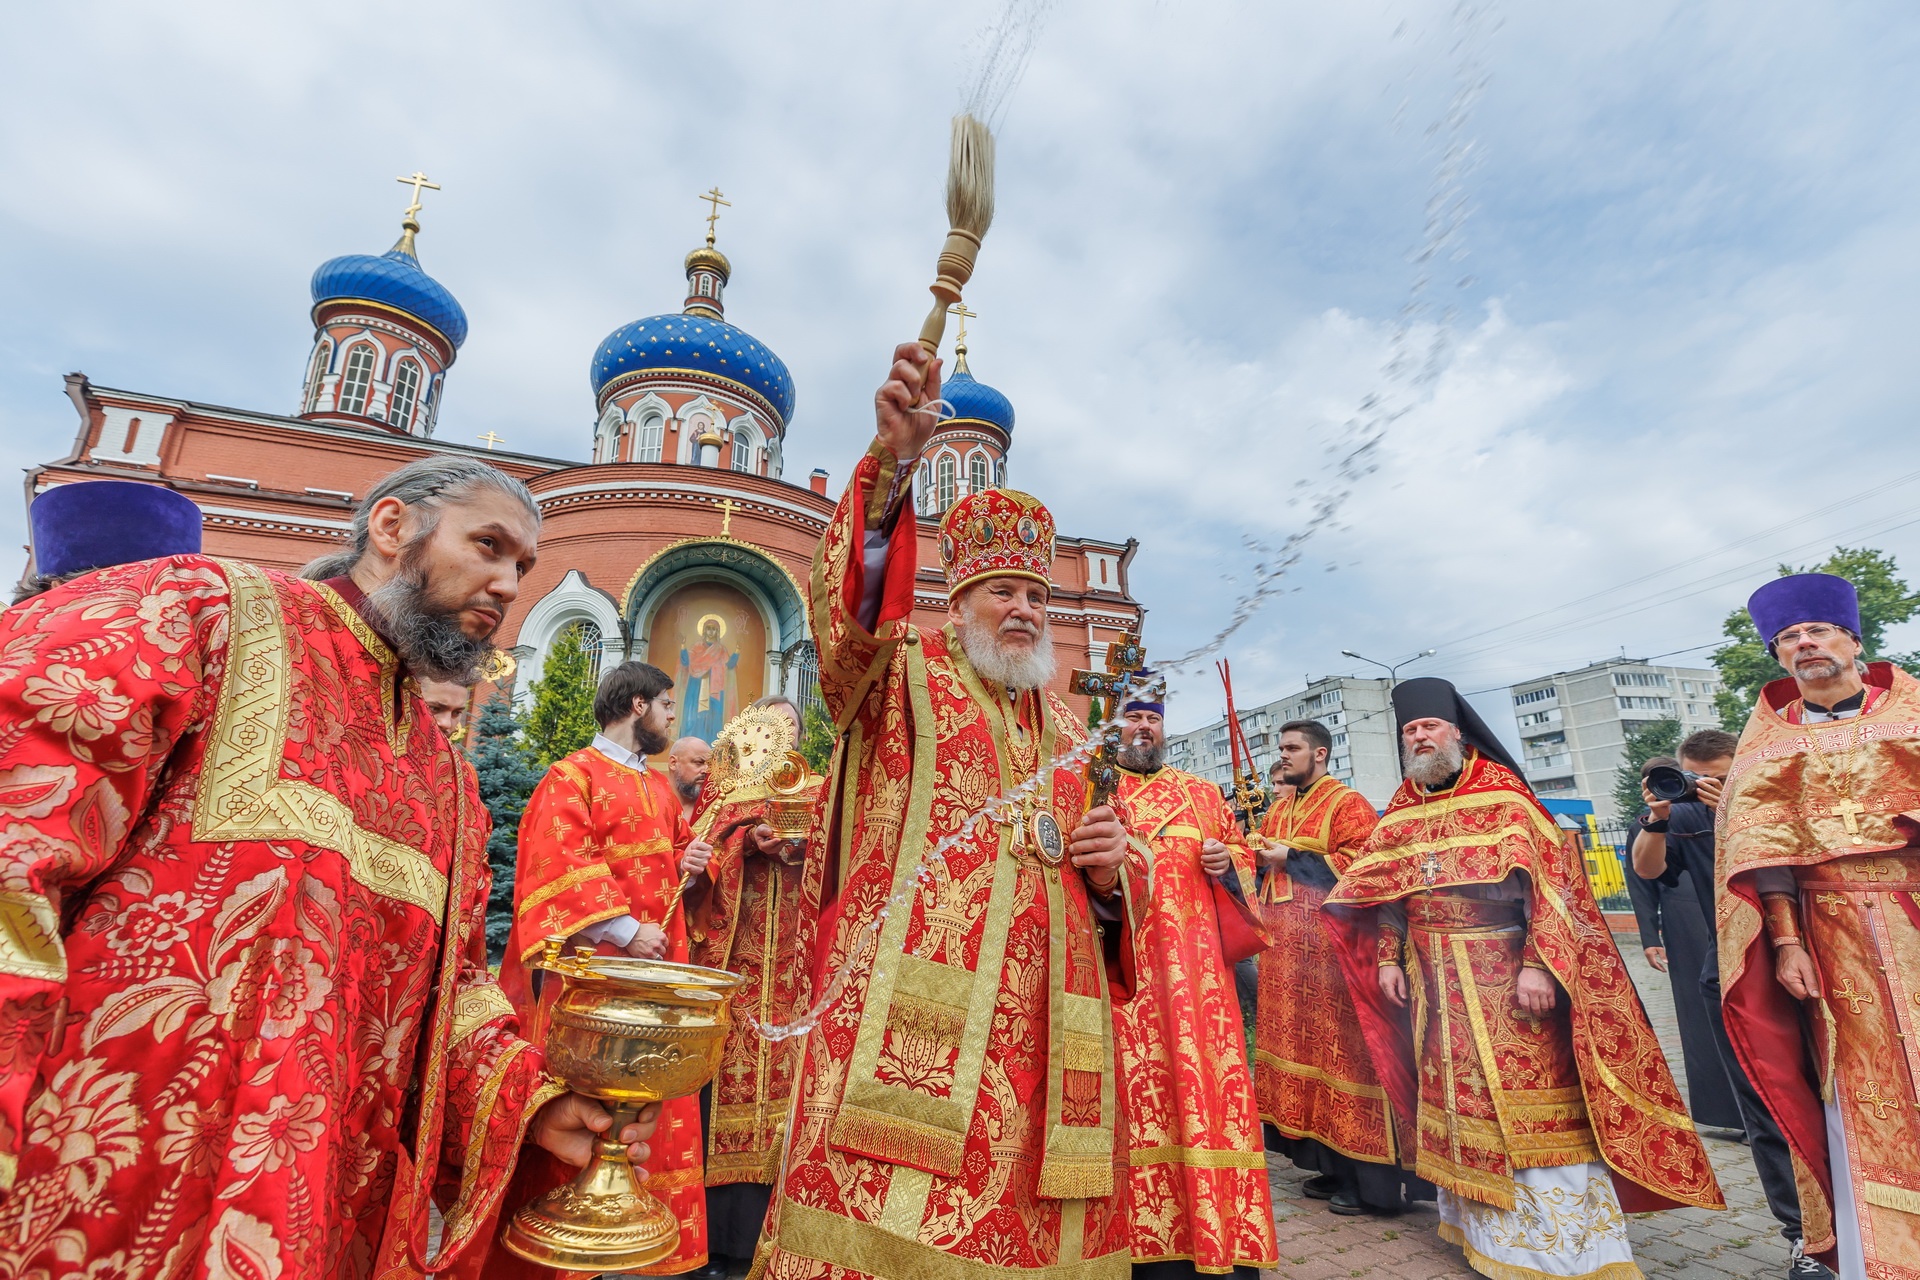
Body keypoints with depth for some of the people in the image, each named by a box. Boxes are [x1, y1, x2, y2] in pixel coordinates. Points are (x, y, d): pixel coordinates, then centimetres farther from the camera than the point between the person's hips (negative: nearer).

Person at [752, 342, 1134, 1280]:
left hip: (1039, 1018, 5)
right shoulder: (903, 673, 8)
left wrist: (1106, 873, 2)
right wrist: (893, 458, -31)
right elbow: (849, 601, -15)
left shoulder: (1066, 731, 22)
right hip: (912, 1008, -4)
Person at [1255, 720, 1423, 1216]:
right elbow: (1263, 864, 23)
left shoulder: (1348, 804, -5)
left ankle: (1368, 1178, 6)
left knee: (1343, 1047, -5)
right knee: (1296, 1042, 10)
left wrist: (1292, 858, -14)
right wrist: (1257, 853, 1)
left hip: (1332, 944, -8)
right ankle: (1331, 1164, 21)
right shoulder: (1278, 810, 19)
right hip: (1285, 951, 8)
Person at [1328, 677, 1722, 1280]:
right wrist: (1388, 957, 3)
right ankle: (1479, 1222, 27)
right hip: (1437, 982, 5)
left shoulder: (1502, 794, -5)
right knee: (1457, 1095, 12)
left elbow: (1550, 879, -12)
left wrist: (1538, 964, -20)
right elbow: (1384, 891, 12)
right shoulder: (1401, 811, 9)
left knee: (1533, 1099, -2)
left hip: (1507, 975, -4)